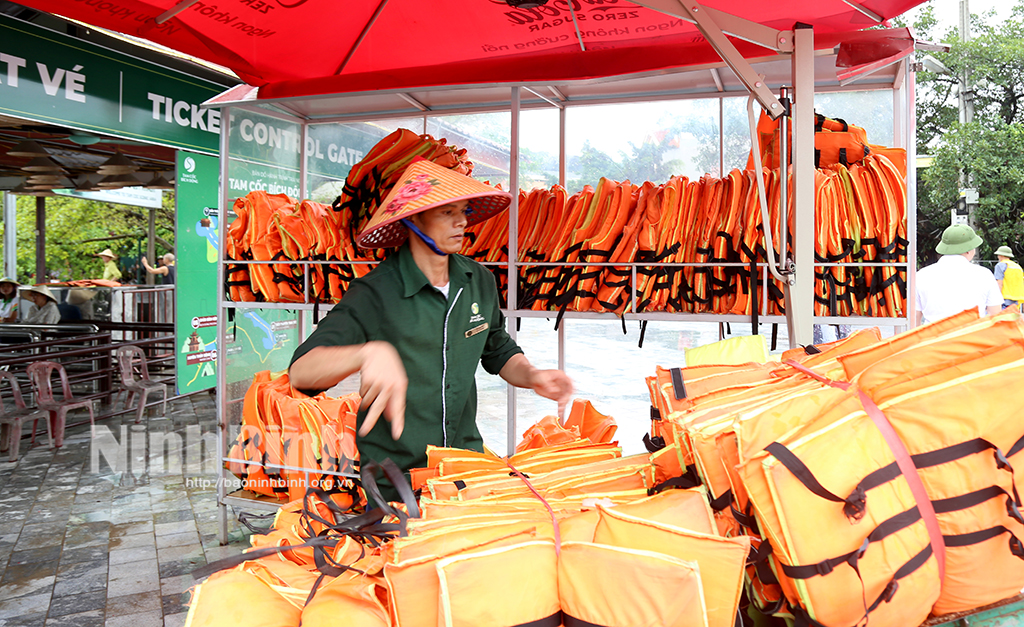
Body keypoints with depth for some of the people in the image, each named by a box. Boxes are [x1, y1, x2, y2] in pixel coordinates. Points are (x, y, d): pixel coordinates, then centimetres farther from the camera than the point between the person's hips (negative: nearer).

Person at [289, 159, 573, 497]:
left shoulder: (480, 282, 1)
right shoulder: (376, 293, -18)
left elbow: (500, 352, 17)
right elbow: (301, 370, -27)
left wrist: (531, 375, -5)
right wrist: (369, 352, -46)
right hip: (393, 480, -5)